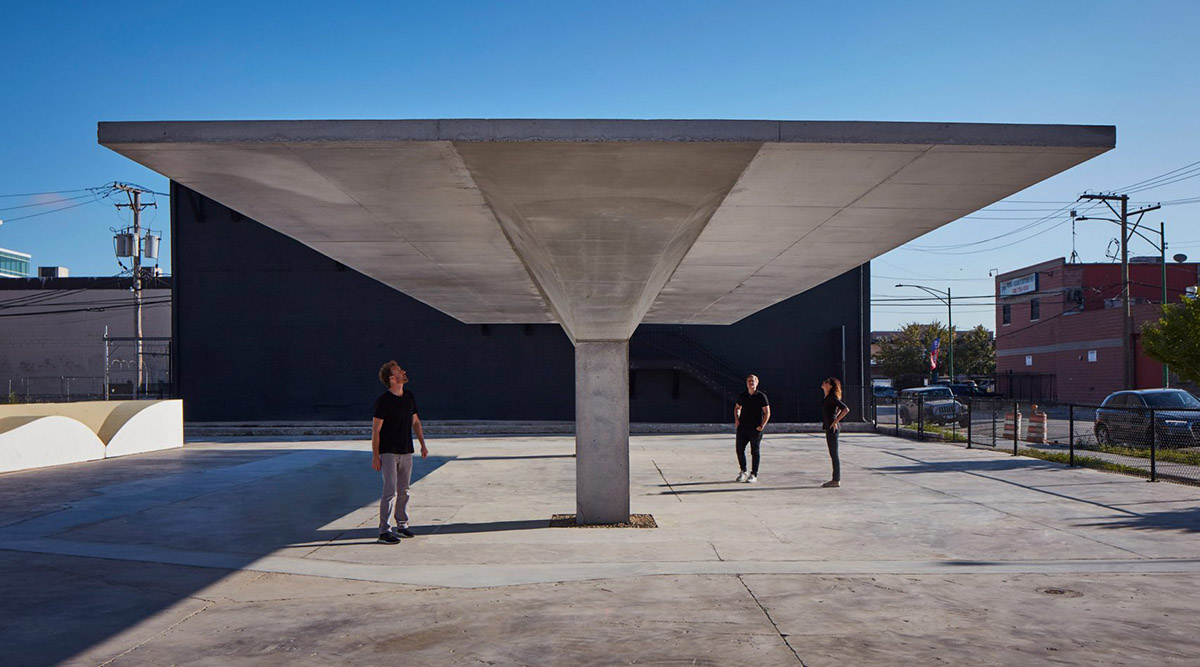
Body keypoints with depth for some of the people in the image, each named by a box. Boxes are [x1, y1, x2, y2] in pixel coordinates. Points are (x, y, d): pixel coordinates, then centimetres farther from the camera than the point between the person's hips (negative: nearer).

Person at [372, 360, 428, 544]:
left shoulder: (410, 397, 8)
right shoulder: (383, 401, -12)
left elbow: (415, 422, 19)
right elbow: (375, 430, -11)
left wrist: (422, 444, 16)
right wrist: (375, 456, -12)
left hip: (406, 451, 6)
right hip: (388, 453, -6)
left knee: (403, 491, 12)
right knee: (390, 491, -8)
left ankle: (402, 525, 23)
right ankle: (384, 531, -3)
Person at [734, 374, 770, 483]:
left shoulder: (761, 396, -4)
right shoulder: (742, 396, 9)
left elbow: (767, 413, -4)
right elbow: (737, 408, 25)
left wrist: (762, 426, -12)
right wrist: (737, 419, 9)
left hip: (755, 429, -4)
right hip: (742, 427, 4)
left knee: (754, 451, 1)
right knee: (739, 449, 2)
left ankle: (754, 475, 10)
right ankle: (743, 472, 19)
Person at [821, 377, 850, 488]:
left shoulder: (832, 397, -14)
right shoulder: (828, 397, 14)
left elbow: (846, 409, -22)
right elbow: (839, 409, 30)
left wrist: (835, 421, -19)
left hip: (832, 428, -10)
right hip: (829, 428, 10)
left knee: (834, 455, -5)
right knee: (833, 455, 13)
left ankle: (836, 480, 0)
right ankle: (836, 479, 19)